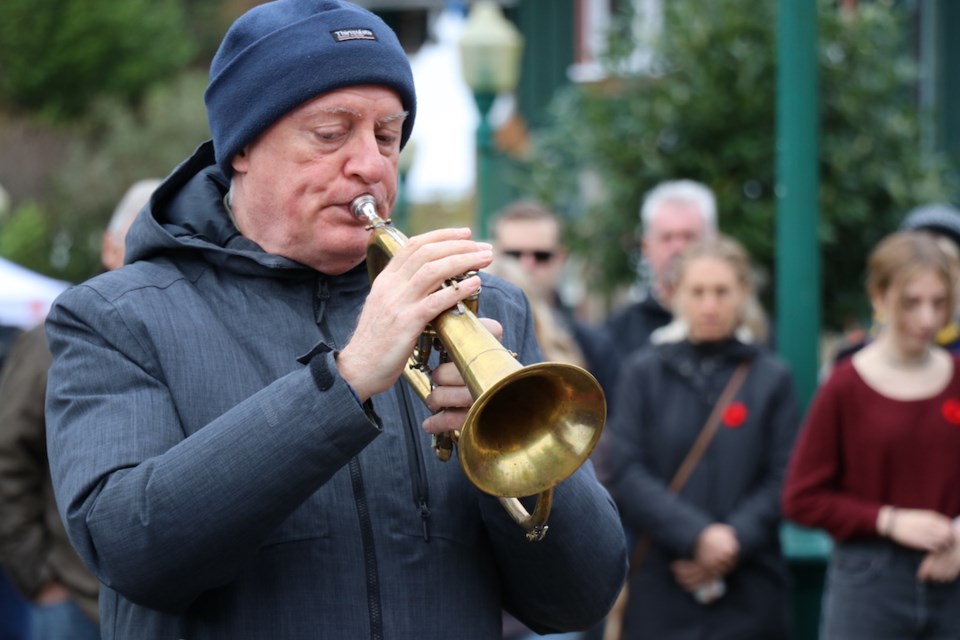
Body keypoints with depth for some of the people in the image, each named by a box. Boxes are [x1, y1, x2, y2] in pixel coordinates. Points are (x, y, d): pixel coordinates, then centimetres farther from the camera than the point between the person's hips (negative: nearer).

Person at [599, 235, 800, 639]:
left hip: (748, 599, 0)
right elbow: (622, 473, -4)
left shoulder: (771, 378, 5)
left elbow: (783, 481, 0)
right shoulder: (644, 372, 5)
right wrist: (697, 535, -15)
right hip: (659, 594, 0)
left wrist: (735, 540, -15)